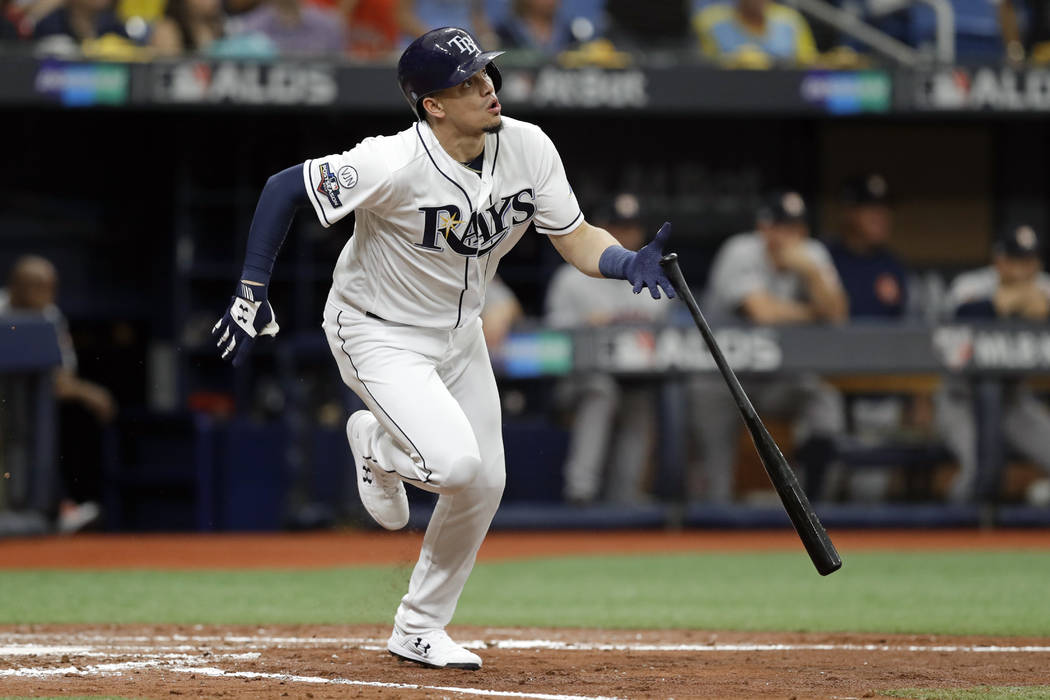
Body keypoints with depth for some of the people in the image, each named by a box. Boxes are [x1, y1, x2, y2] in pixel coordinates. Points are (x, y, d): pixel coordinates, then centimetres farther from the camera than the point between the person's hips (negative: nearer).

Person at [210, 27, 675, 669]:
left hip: (459, 332, 7)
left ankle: (420, 630, 26)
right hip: (378, 334, -7)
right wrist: (253, 291, -24)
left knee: (484, 483, 7)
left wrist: (631, 263, -29)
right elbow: (284, 188, -22)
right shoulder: (393, 165, -31)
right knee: (454, 463, -24)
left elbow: (576, 238, -8)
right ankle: (377, 446, 13)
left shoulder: (529, 149, -14)